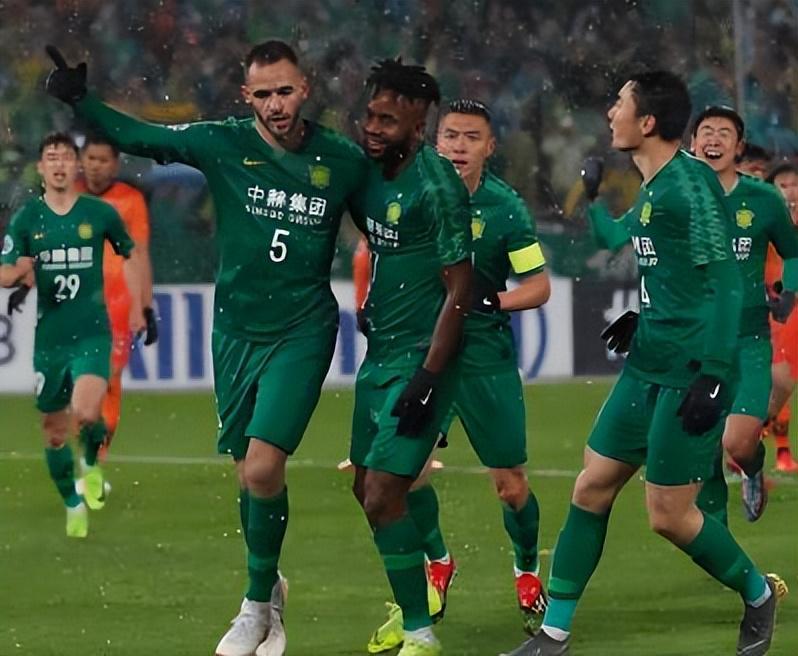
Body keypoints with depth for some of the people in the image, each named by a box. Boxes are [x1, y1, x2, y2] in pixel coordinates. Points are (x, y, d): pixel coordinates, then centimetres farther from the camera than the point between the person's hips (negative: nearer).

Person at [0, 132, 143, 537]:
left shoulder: (100, 213, 0)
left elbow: (128, 254, 17)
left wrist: (136, 307, 12)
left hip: (92, 333, -2)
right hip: (49, 337, 2)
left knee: (85, 413, -24)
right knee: (54, 431, 9)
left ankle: (92, 464, 9)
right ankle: (73, 506, 30)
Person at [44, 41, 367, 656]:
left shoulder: (344, 161, -5)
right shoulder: (223, 143, -6)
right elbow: (135, 136, -3)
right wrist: (79, 99, -17)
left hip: (302, 333, -2)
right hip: (236, 330, 2)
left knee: (263, 468, -17)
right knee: (250, 475, 8)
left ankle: (257, 604, 2)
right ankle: (267, 590, 31)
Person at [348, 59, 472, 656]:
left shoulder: (437, 186, -17)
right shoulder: (370, 172, 6)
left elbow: (459, 290, -18)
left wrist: (428, 378, -21)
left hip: (419, 359, -9)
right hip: (378, 353, 9)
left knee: (384, 496, -12)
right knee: (367, 488, 15)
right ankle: (421, 587, 34)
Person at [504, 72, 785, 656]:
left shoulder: (689, 184, -18)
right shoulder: (651, 190, 10)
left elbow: (723, 280, -21)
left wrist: (713, 376, -23)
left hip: (690, 371, -9)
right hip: (648, 366, 9)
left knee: (669, 514, -3)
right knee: (592, 488, 7)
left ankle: (758, 593, 21)